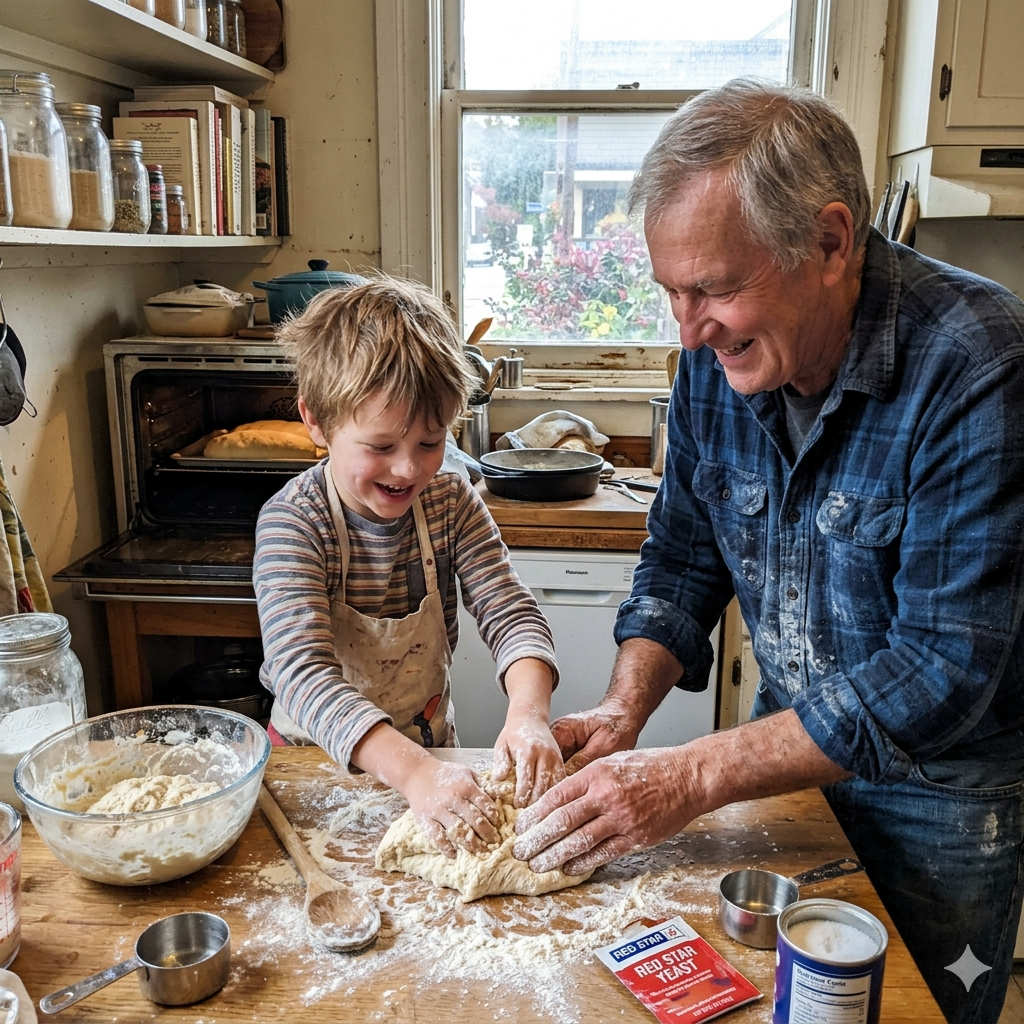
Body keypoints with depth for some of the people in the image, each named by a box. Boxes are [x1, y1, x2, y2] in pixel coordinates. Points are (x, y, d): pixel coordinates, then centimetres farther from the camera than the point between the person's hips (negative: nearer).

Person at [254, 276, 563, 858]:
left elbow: (511, 613, -10)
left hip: (430, 746, 3)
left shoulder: (452, 502, -6)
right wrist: (414, 772, -41)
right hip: (318, 760, -2)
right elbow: (303, 676, -28)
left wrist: (529, 714, -30)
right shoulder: (292, 525, -18)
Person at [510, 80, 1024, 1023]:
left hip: (947, 785, -4)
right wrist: (624, 712, -17)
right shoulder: (717, 353, -11)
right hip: (792, 744, 5)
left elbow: (941, 672, -32)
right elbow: (683, 559, -1)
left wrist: (693, 776, -33)